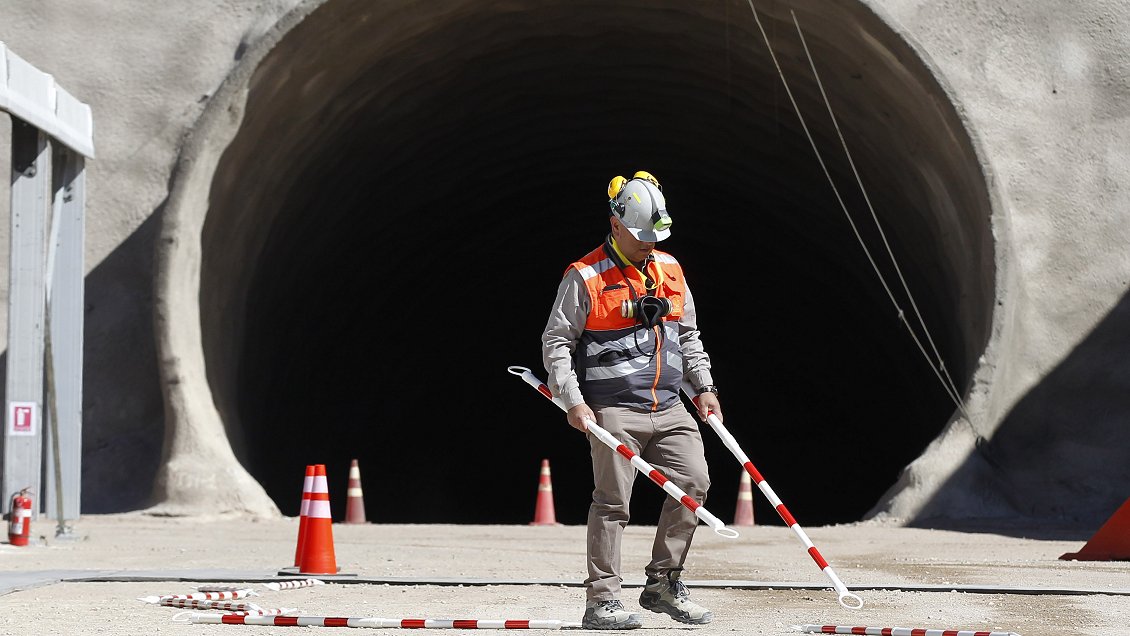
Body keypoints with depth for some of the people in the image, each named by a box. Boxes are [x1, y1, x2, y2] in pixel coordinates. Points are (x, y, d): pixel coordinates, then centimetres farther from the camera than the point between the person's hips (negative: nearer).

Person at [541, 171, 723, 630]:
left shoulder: (668, 269, 14)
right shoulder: (585, 277, -6)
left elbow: (688, 336, 23)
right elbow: (556, 342, -5)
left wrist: (703, 387, 13)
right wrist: (573, 401, -12)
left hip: (668, 407, 6)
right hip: (614, 409, -6)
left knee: (694, 484, -3)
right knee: (612, 502, -6)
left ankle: (664, 584, 10)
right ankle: (602, 602, 0)